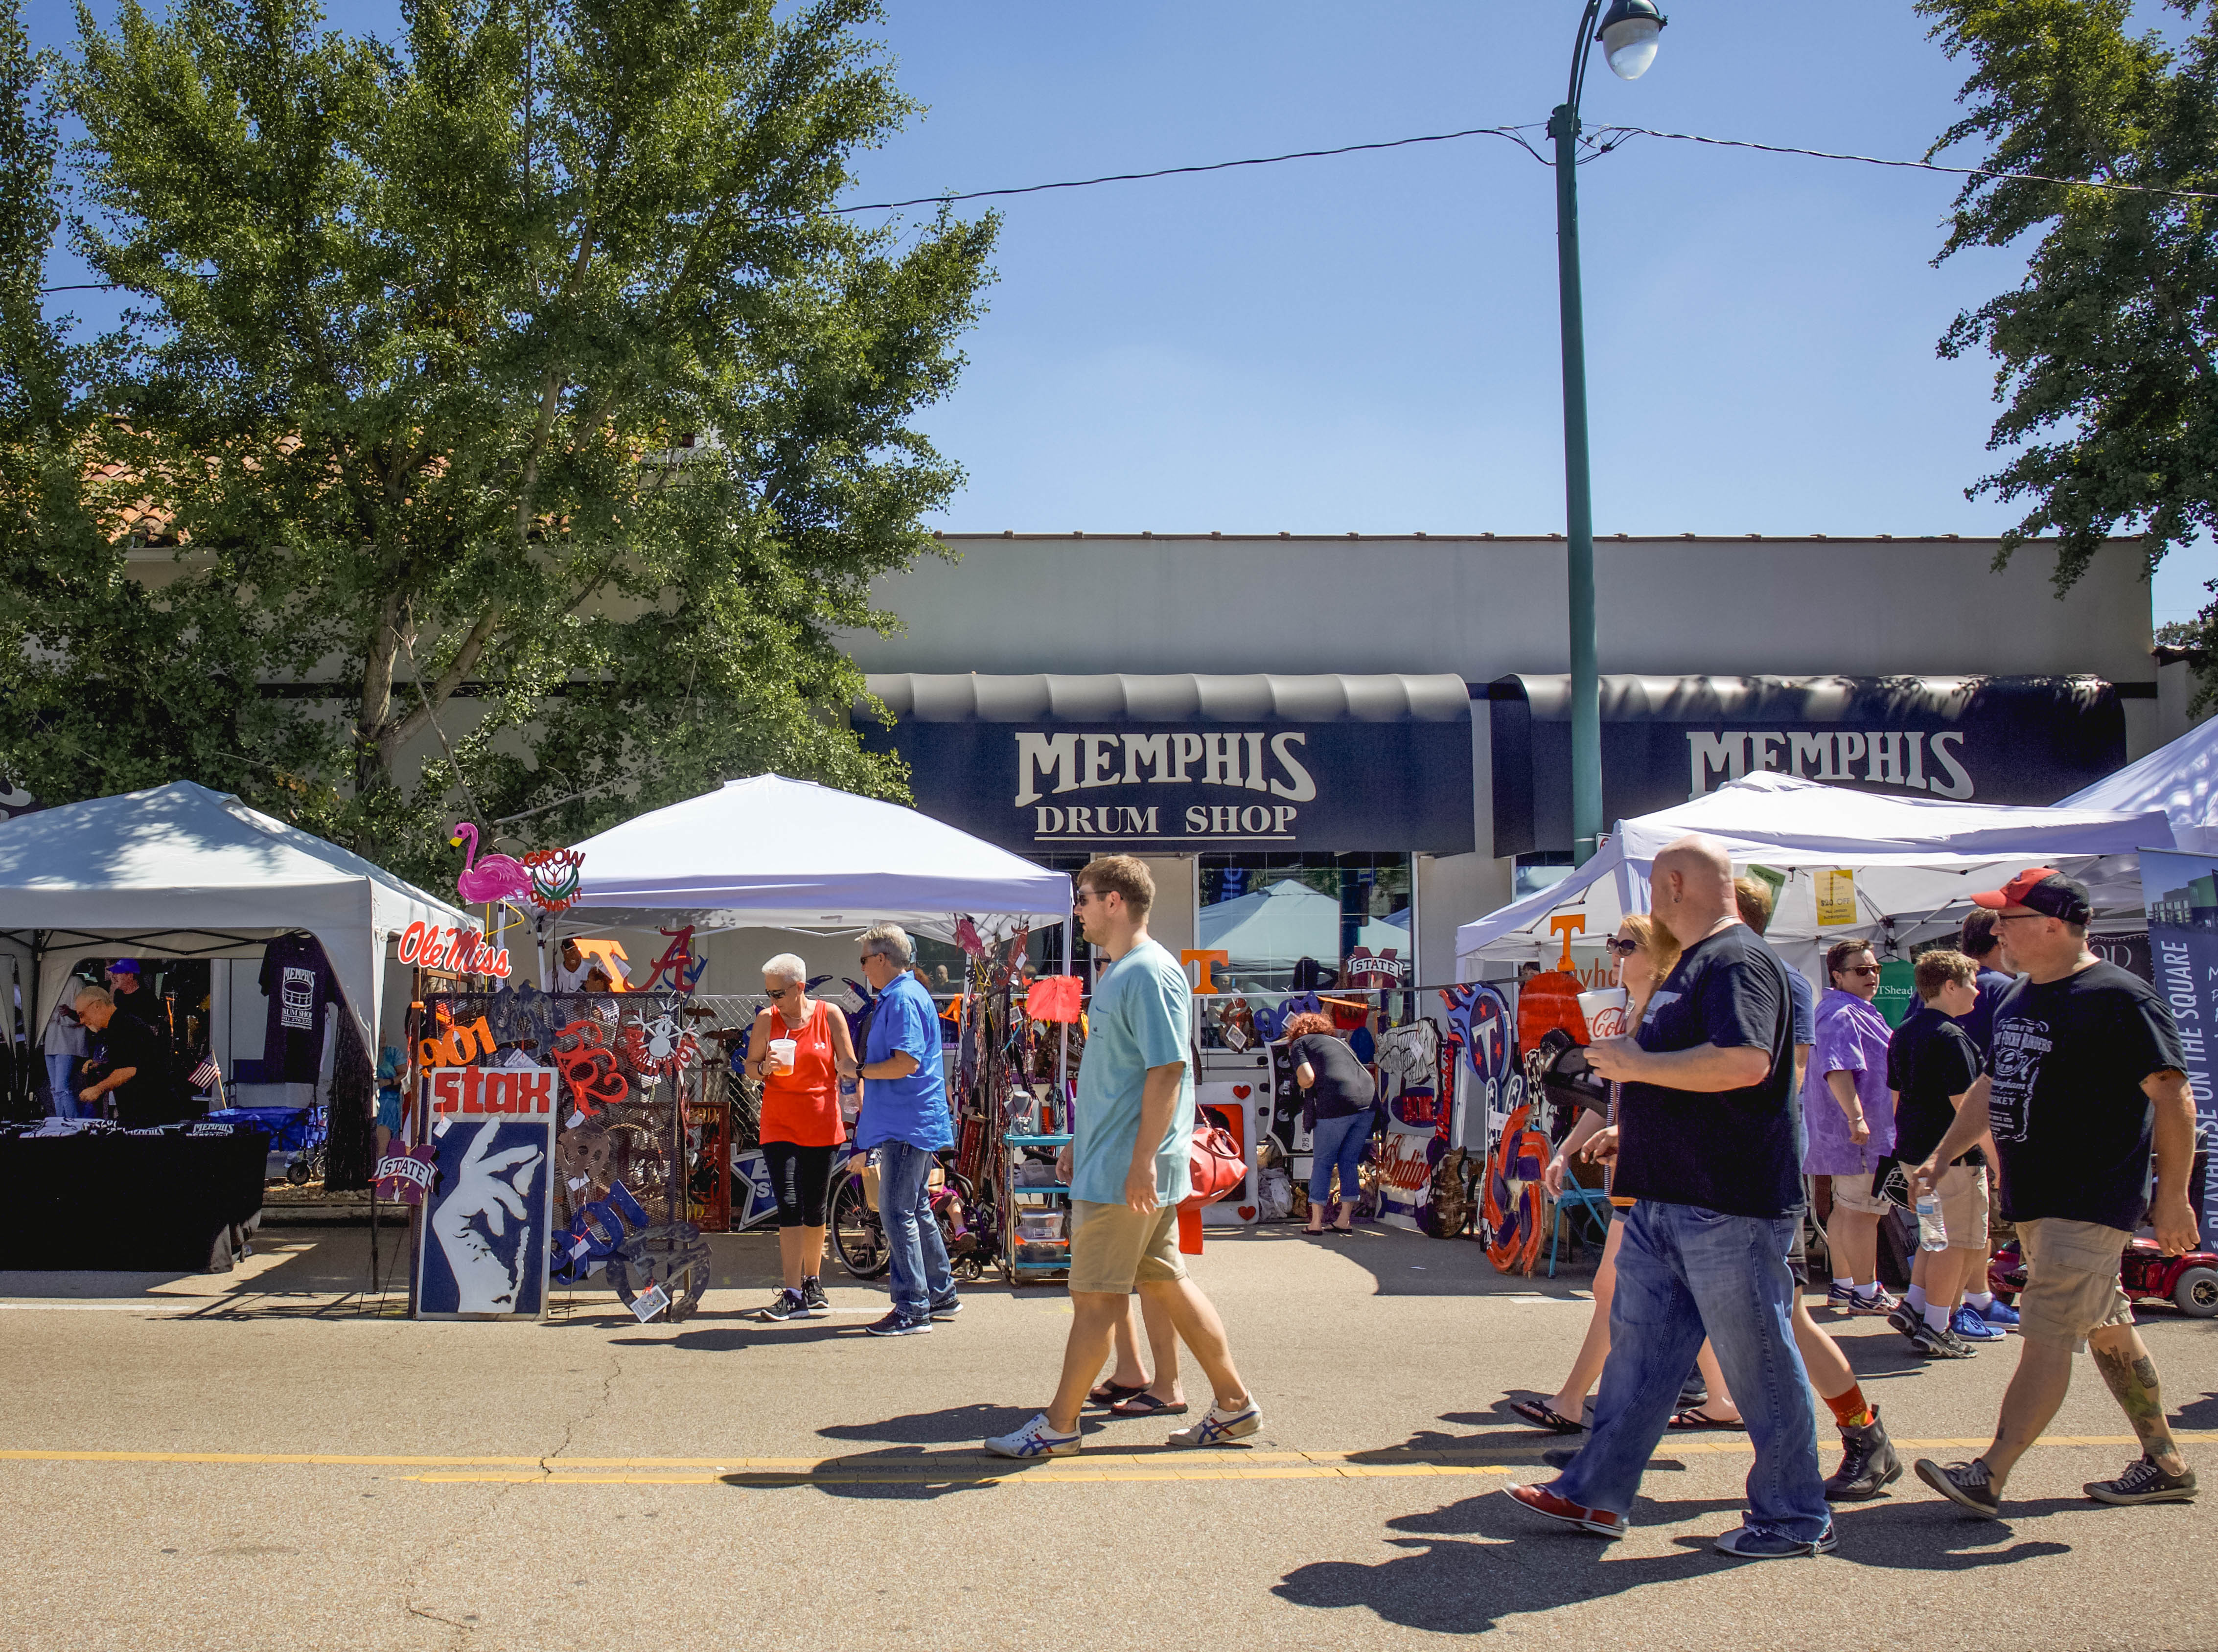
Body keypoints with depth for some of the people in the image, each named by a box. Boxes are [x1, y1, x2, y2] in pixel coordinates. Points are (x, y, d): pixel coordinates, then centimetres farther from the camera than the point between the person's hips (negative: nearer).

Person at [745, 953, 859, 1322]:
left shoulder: (829, 1015, -1)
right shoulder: (767, 1019, 1)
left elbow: (849, 1066, 4)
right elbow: (750, 1066, 9)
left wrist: (849, 1067, -20)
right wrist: (765, 1068, -14)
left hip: (821, 1125, 1)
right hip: (779, 1125, 0)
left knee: (815, 1208, 8)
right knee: (789, 1205, -10)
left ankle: (812, 1283, 24)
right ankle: (793, 1294, -8)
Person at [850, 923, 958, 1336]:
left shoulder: (903, 999, -16)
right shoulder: (904, 995, 17)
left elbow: (905, 1063, -25)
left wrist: (858, 1070, -10)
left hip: (908, 1126, -11)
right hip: (912, 1124, 11)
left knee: (897, 1213, -7)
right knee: (916, 1211, 17)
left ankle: (913, 1310, -4)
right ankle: (942, 1296, 26)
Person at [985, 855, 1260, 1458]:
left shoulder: (1150, 973, -16)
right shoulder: (1119, 972, 15)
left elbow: (1167, 1070, -22)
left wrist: (1142, 1160, -24)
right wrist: (1081, 1142, 24)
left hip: (1123, 1173, -10)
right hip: (1109, 1162, 10)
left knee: (1095, 1296, -1)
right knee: (1166, 1281, 14)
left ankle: (1059, 1426, 9)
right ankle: (1234, 1404, 21)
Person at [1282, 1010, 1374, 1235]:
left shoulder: (1299, 1044, 12)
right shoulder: (1338, 1041, 29)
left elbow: (1307, 1078, -4)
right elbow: (1367, 1073, 25)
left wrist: (1303, 1085, 16)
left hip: (1336, 1103, -5)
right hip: (1368, 1099, 6)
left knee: (1323, 1162, 7)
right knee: (1349, 1161, 15)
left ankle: (1316, 1221, 9)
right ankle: (1345, 1220, 15)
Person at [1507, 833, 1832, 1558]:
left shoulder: (1739, 962, -15)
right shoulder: (1693, 965, 18)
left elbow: (1745, 1062, -31)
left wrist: (1637, 1064, -21)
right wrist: (1631, 1129, 23)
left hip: (1729, 1206, -10)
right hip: (1667, 1199, 10)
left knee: (1759, 1362, 2)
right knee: (1639, 1344, 12)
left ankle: (1794, 1517, 16)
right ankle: (1597, 1492, 18)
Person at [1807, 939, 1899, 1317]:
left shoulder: (1856, 1012, 19)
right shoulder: (1842, 1016, -17)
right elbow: (1838, 1071, -29)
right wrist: (1857, 1117, -34)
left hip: (1845, 1132, 11)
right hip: (1863, 1133, -11)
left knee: (1845, 1209, 15)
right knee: (1863, 1211, -5)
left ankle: (1843, 1286, 23)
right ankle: (1865, 1294, 0)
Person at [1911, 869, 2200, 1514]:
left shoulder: (2119, 998, -14)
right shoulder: (2019, 996, 12)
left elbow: (2174, 1099, -15)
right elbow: (1991, 1087, 20)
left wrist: (2173, 1198, -16)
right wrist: (1941, 1157, 12)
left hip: (2093, 1202, -9)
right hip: (2035, 1198, 9)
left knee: (2047, 1337, -10)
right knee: (2107, 1330, 17)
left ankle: (1987, 1478, -12)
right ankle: (2165, 1466, 29)